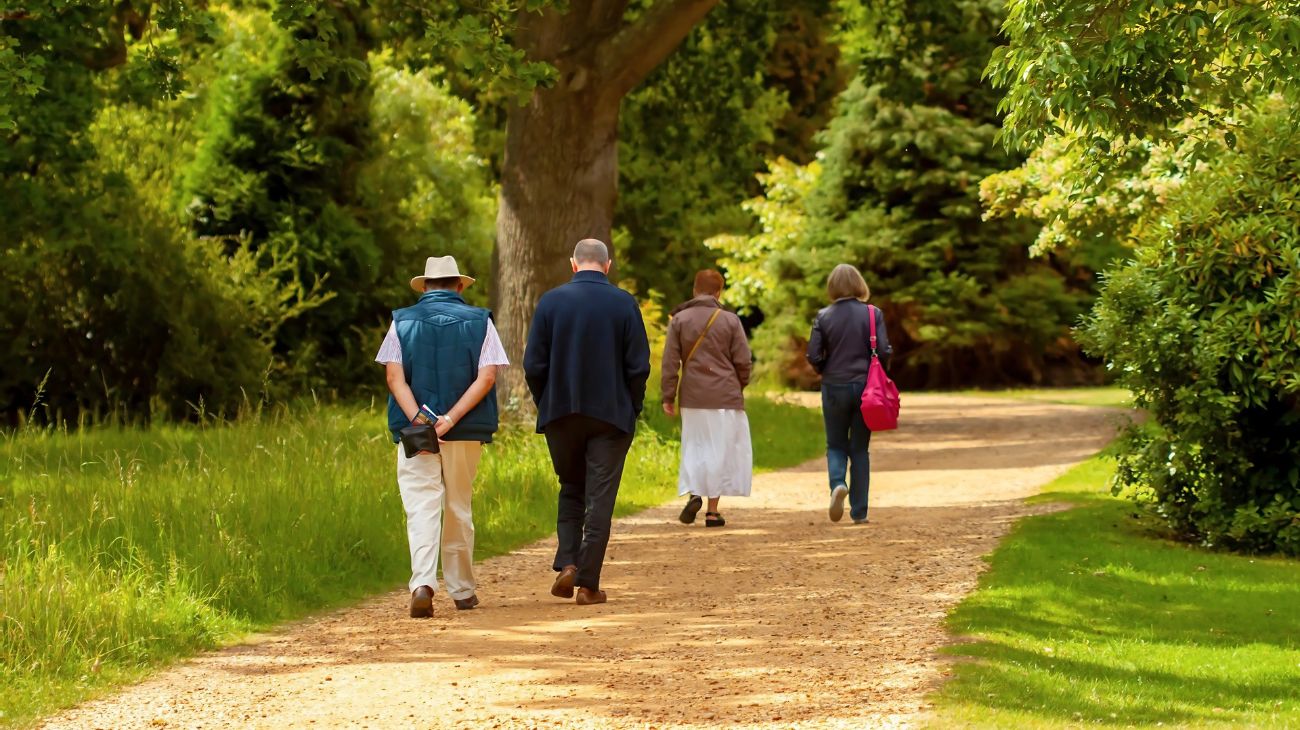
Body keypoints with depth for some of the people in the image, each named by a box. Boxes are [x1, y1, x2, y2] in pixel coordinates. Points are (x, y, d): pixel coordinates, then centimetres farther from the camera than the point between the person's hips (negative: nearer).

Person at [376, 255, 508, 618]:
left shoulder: (403, 321, 5)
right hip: (465, 433, 1)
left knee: (421, 507, -4)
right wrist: (450, 420, -13)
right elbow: (486, 377, -7)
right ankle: (462, 589, 20)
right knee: (458, 510, 13)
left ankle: (422, 582, -24)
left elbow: (395, 376, -6)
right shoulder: (479, 322, 5)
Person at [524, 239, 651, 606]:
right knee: (600, 499, 2)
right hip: (611, 415, -1)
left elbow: (533, 365, -2)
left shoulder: (551, 301, -2)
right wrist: (633, 410, 7)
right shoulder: (624, 304, -4)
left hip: (561, 414, 1)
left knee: (570, 490, 18)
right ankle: (589, 583, 0)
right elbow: (639, 366, -6)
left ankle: (567, 564, 2)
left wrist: (545, 405, 10)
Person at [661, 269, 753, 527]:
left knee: (694, 447, 13)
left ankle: (693, 493, -10)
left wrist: (668, 397, 3)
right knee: (721, 450, 5)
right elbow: (743, 361, -1)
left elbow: (670, 361, -1)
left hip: (692, 398, 2)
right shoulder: (730, 321, -2)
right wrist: (740, 387, 17)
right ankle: (713, 511, 4)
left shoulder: (679, 320, 2)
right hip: (725, 397, -1)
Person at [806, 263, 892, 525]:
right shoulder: (872, 314, -5)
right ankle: (859, 511, 8)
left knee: (836, 445, 13)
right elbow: (884, 352, -8)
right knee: (860, 449, 10)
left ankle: (838, 484, -17)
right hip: (865, 387, 1)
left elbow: (814, 356, -7)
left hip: (834, 388, -1)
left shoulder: (823, 317, -5)